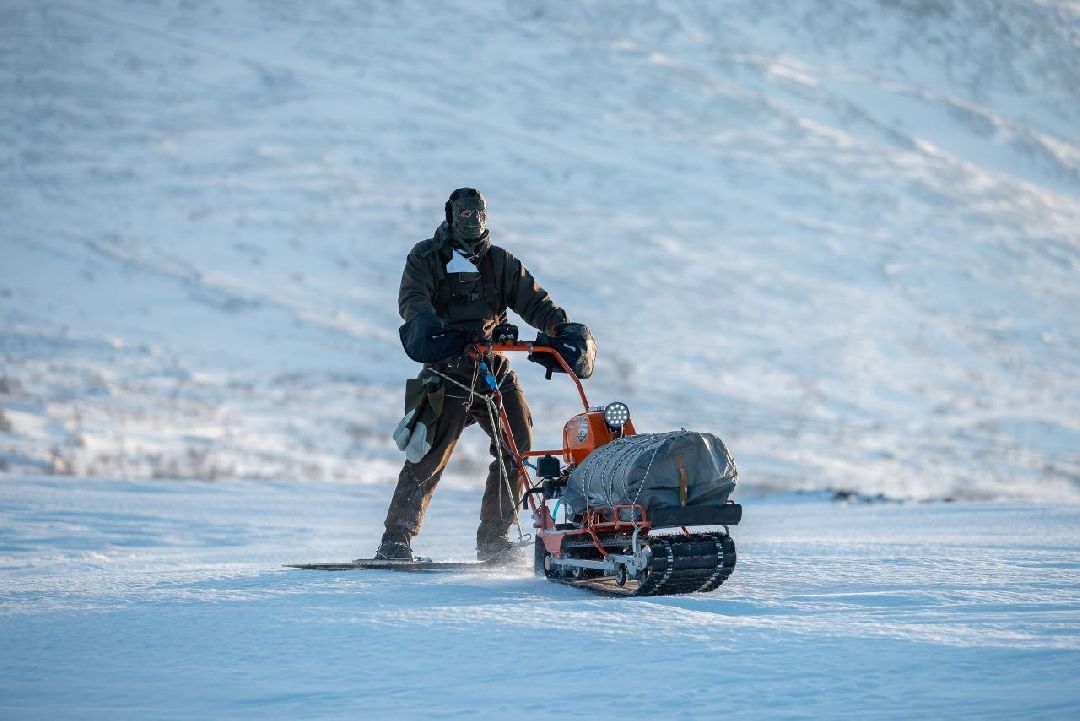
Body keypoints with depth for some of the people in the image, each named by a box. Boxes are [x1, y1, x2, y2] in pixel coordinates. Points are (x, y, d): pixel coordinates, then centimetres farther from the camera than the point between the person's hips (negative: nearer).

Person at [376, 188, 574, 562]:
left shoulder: (499, 261, 15)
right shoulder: (426, 257, 6)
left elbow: (532, 299, 8)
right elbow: (412, 298, -10)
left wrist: (562, 327, -10)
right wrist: (426, 324, -31)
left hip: (493, 364, 4)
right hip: (447, 366, -4)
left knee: (517, 445, -4)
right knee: (429, 457, -11)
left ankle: (494, 538, 7)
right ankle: (396, 540, -4)